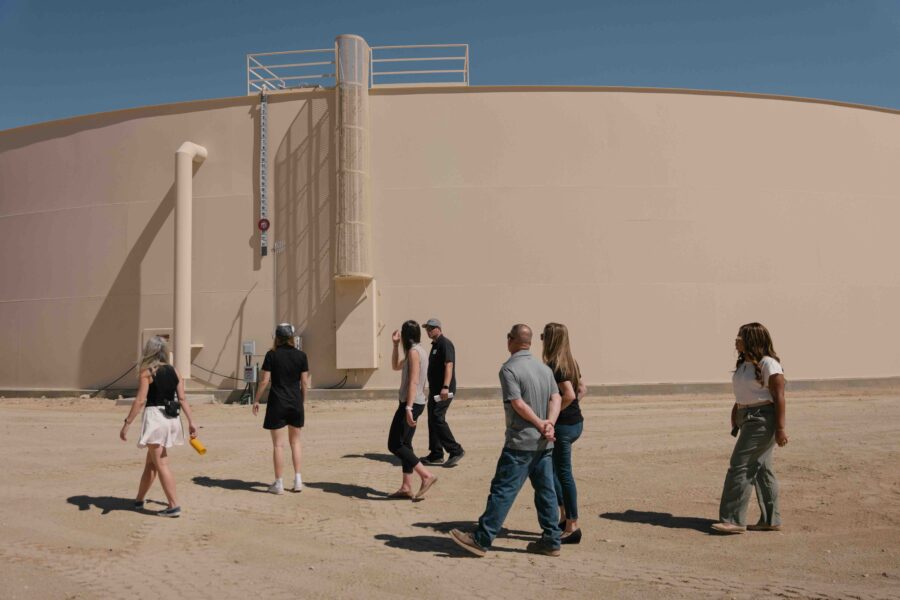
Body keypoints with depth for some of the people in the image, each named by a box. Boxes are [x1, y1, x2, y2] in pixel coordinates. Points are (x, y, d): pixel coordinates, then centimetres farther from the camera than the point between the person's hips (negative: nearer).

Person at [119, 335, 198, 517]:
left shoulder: (146, 372, -7)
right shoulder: (174, 371, 8)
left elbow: (140, 400, -14)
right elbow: (182, 398, 4)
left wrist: (127, 424, -11)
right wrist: (191, 422, 5)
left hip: (154, 417, -6)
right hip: (171, 419, 6)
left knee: (161, 464, -3)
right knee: (151, 462, 20)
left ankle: (174, 505, -6)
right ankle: (139, 499, 34)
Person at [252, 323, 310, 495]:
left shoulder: (272, 355, -6)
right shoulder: (301, 355, 0)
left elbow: (264, 381, -7)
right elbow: (304, 382, 1)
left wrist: (256, 400, 4)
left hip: (277, 403, -2)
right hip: (295, 403, 3)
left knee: (278, 444, 3)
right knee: (295, 441, 16)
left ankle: (279, 483, 8)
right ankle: (298, 479, 12)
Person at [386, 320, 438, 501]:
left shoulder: (414, 351, -13)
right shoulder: (417, 351, 16)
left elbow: (413, 381, -21)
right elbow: (396, 366, 29)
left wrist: (408, 408, -26)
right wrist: (395, 345, 20)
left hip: (411, 403, -10)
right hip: (414, 403, 10)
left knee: (394, 445, -9)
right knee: (404, 444, 12)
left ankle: (426, 475, -11)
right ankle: (406, 487, 14)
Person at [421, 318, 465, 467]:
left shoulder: (445, 344, -12)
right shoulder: (435, 344, 18)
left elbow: (449, 365, -22)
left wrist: (445, 387, -31)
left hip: (443, 391, -10)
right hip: (435, 389, 10)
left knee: (437, 418, -15)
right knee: (432, 420, 10)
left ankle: (455, 450, -9)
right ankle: (436, 455, 16)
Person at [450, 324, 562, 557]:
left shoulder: (509, 369, -11)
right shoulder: (544, 368, 11)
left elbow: (518, 404, -18)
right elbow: (555, 398, 3)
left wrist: (540, 424, -10)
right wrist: (549, 423, -10)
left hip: (520, 443, -7)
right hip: (544, 442, 7)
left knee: (503, 490, -3)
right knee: (545, 490, 12)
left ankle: (481, 540, 2)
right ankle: (551, 542, 17)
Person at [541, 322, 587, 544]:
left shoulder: (553, 366, -18)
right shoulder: (571, 363, 10)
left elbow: (569, 395, -27)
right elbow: (582, 390, 18)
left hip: (562, 425, -9)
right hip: (576, 422, 9)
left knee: (564, 474, 0)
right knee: (550, 469, 21)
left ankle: (572, 527, 7)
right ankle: (564, 517, 26)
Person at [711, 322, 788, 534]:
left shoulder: (768, 364, -13)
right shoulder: (743, 363, 14)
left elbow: (779, 397, -16)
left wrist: (780, 428, -19)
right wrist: (734, 420, 16)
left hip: (762, 419, -9)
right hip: (747, 419, 9)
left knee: (740, 467, -11)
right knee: (760, 469, 12)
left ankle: (734, 520, -7)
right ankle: (771, 520, 20)